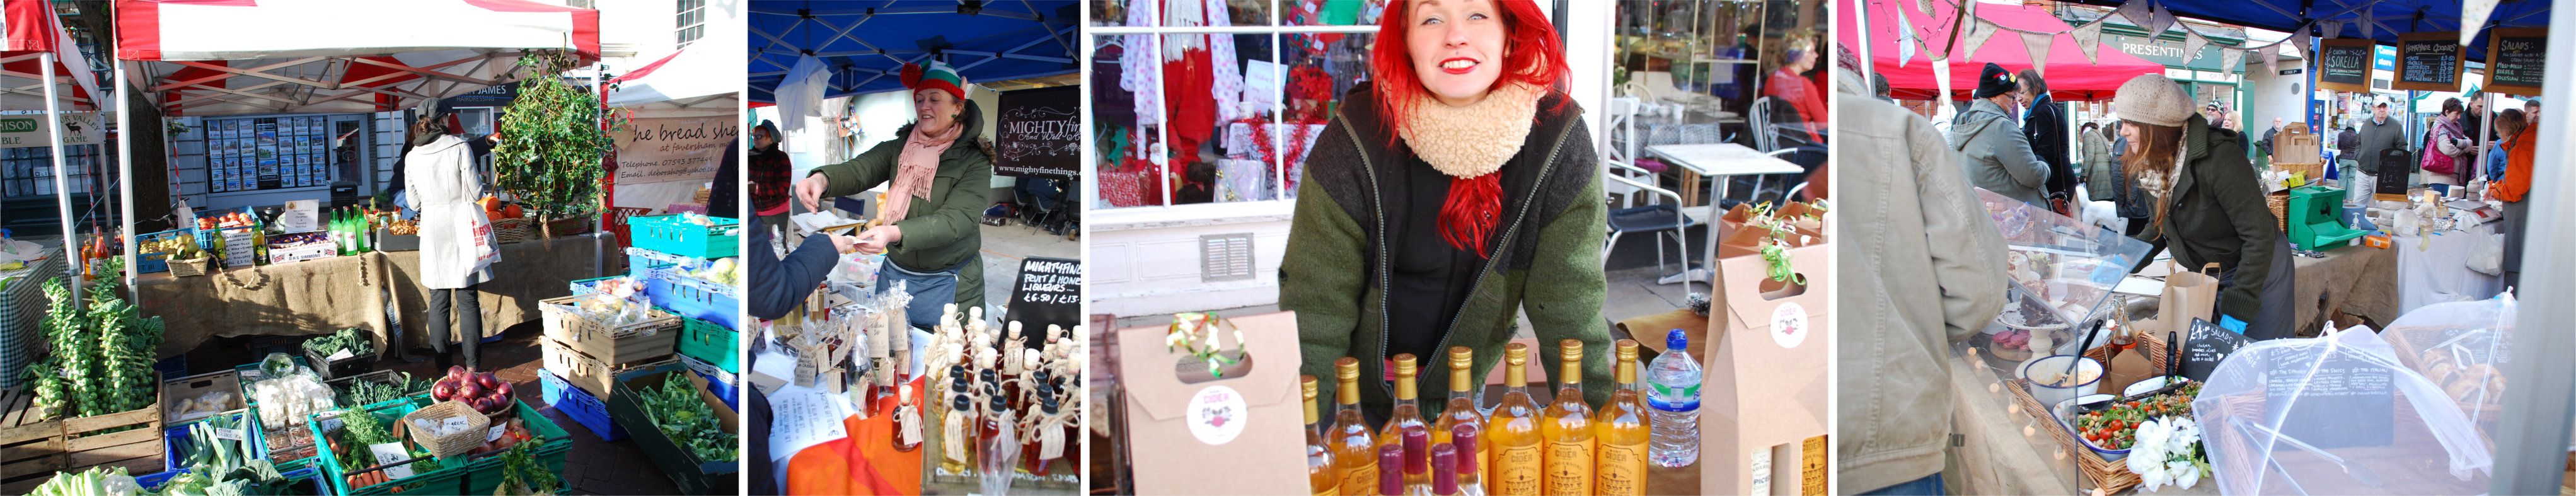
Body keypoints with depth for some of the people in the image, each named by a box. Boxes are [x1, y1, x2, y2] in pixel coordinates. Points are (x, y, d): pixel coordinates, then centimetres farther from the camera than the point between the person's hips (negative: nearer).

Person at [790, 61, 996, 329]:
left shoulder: (974, 161, -10)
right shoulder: (900, 148, 3)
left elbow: (956, 220, -22)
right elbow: (858, 170, -13)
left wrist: (893, 233, -37)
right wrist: (821, 179, -37)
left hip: (948, 286, -4)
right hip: (895, 275, 4)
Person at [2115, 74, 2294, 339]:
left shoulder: (2218, 158, -29)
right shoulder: (2153, 164, -5)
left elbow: (2260, 235, -28)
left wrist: (2238, 309, -31)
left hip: (2259, 268, -7)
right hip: (2207, 277, 7)